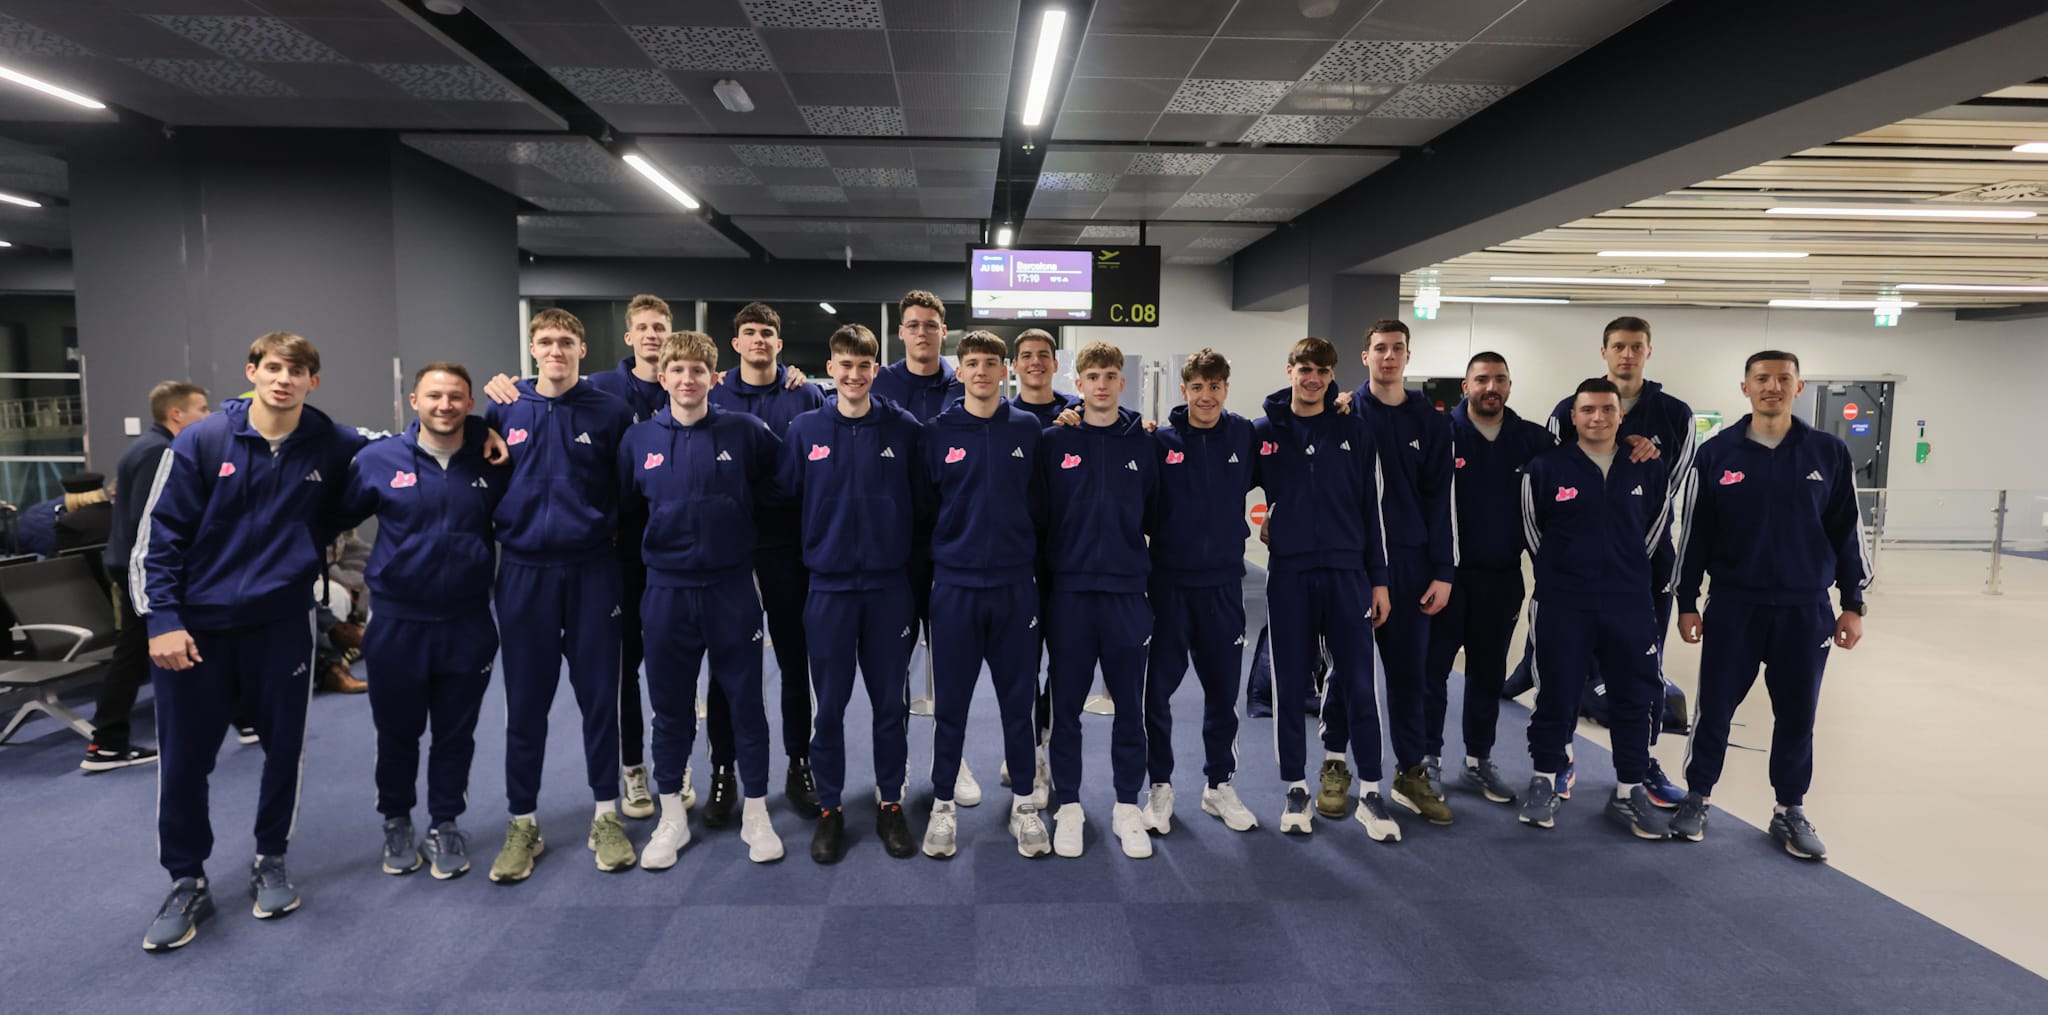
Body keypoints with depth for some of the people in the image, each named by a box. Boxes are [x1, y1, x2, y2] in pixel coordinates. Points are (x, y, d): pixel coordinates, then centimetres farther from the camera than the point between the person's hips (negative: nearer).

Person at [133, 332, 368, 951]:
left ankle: (270, 863, 29)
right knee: (184, 757, 6)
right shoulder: (201, 443, -5)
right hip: (196, 626, -1)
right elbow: (158, 535, -3)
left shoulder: (333, 448, -2)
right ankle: (188, 883, 24)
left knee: (285, 748, 9)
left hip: (282, 622, 1)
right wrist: (162, 620, -9)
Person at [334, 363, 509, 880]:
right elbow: (338, 517, 6)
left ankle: (445, 824, 29)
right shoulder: (378, 460, -4)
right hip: (398, 623, 0)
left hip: (468, 624, 1)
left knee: (455, 733, 11)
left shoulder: (493, 464, -2)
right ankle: (396, 823, 34)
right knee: (397, 732, 14)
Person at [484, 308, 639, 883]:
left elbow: (630, 491, 3)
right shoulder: (503, 411, 3)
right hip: (523, 570, 1)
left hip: (592, 569, -1)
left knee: (599, 694, 5)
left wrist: (608, 531, -2)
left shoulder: (610, 413, -1)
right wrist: (500, 531, 5)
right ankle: (523, 823, 22)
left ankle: (606, 815, 20)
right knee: (525, 701, 8)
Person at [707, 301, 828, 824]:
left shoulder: (807, 396, 3)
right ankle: (722, 771, 19)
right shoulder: (712, 396, 4)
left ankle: (799, 766, 22)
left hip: (786, 541, 0)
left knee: (794, 657, 8)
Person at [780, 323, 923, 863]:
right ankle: (830, 808, 23)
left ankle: (891, 804, 24)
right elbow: (783, 502, 4)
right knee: (829, 704, 8)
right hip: (829, 586, 0)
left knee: (890, 701, 9)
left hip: (889, 585, 0)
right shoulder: (805, 430, 0)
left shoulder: (904, 429, -2)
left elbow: (923, 504, 2)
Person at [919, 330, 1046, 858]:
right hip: (955, 584, -1)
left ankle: (1024, 803, 23)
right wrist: (930, 562, 5)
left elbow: (1041, 501, 8)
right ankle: (944, 804, 21)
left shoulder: (1027, 428, 3)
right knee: (950, 701, 7)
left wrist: (1033, 554, 7)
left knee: (1018, 697, 9)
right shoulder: (937, 432, 0)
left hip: (1016, 584, 1)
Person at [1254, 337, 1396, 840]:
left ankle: (1370, 792, 15)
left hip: (1347, 572, 0)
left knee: (1359, 684, 2)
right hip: (1288, 575, 0)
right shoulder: (1264, 431, 3)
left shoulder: (1355, 431, 5)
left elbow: (1370, 508, 5)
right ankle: (1296, 789, 19)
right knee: (1289, 685, 6)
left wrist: (1379, 579, 2)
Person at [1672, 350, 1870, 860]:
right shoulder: (1716, 452, -3)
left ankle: (1791, 812, 25)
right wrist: (1686, 602, 1)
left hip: (1806, 608, 1)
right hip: (1733, 605, -1)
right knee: (1715, 707, 5)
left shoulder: (1829, 452, 1)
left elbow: (1848, 532, 6)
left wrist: (1853, 604, 4)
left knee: (1796, 715, 9)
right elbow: (1695, 533, 1)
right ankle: (1697, 798, 21)